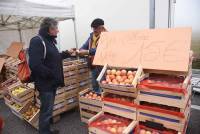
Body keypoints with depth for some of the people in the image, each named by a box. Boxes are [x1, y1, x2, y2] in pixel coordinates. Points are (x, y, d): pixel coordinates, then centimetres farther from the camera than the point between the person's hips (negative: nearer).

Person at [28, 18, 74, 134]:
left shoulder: (50, 40, 12)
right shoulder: (37, 41, -19)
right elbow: (35, 65, -29)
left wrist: (67, 53, 15)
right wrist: (52, 75, -23)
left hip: (52, 82, 10)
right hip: (45, 83, -10)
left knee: (49, 109, 21)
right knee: (46, 110, 3)